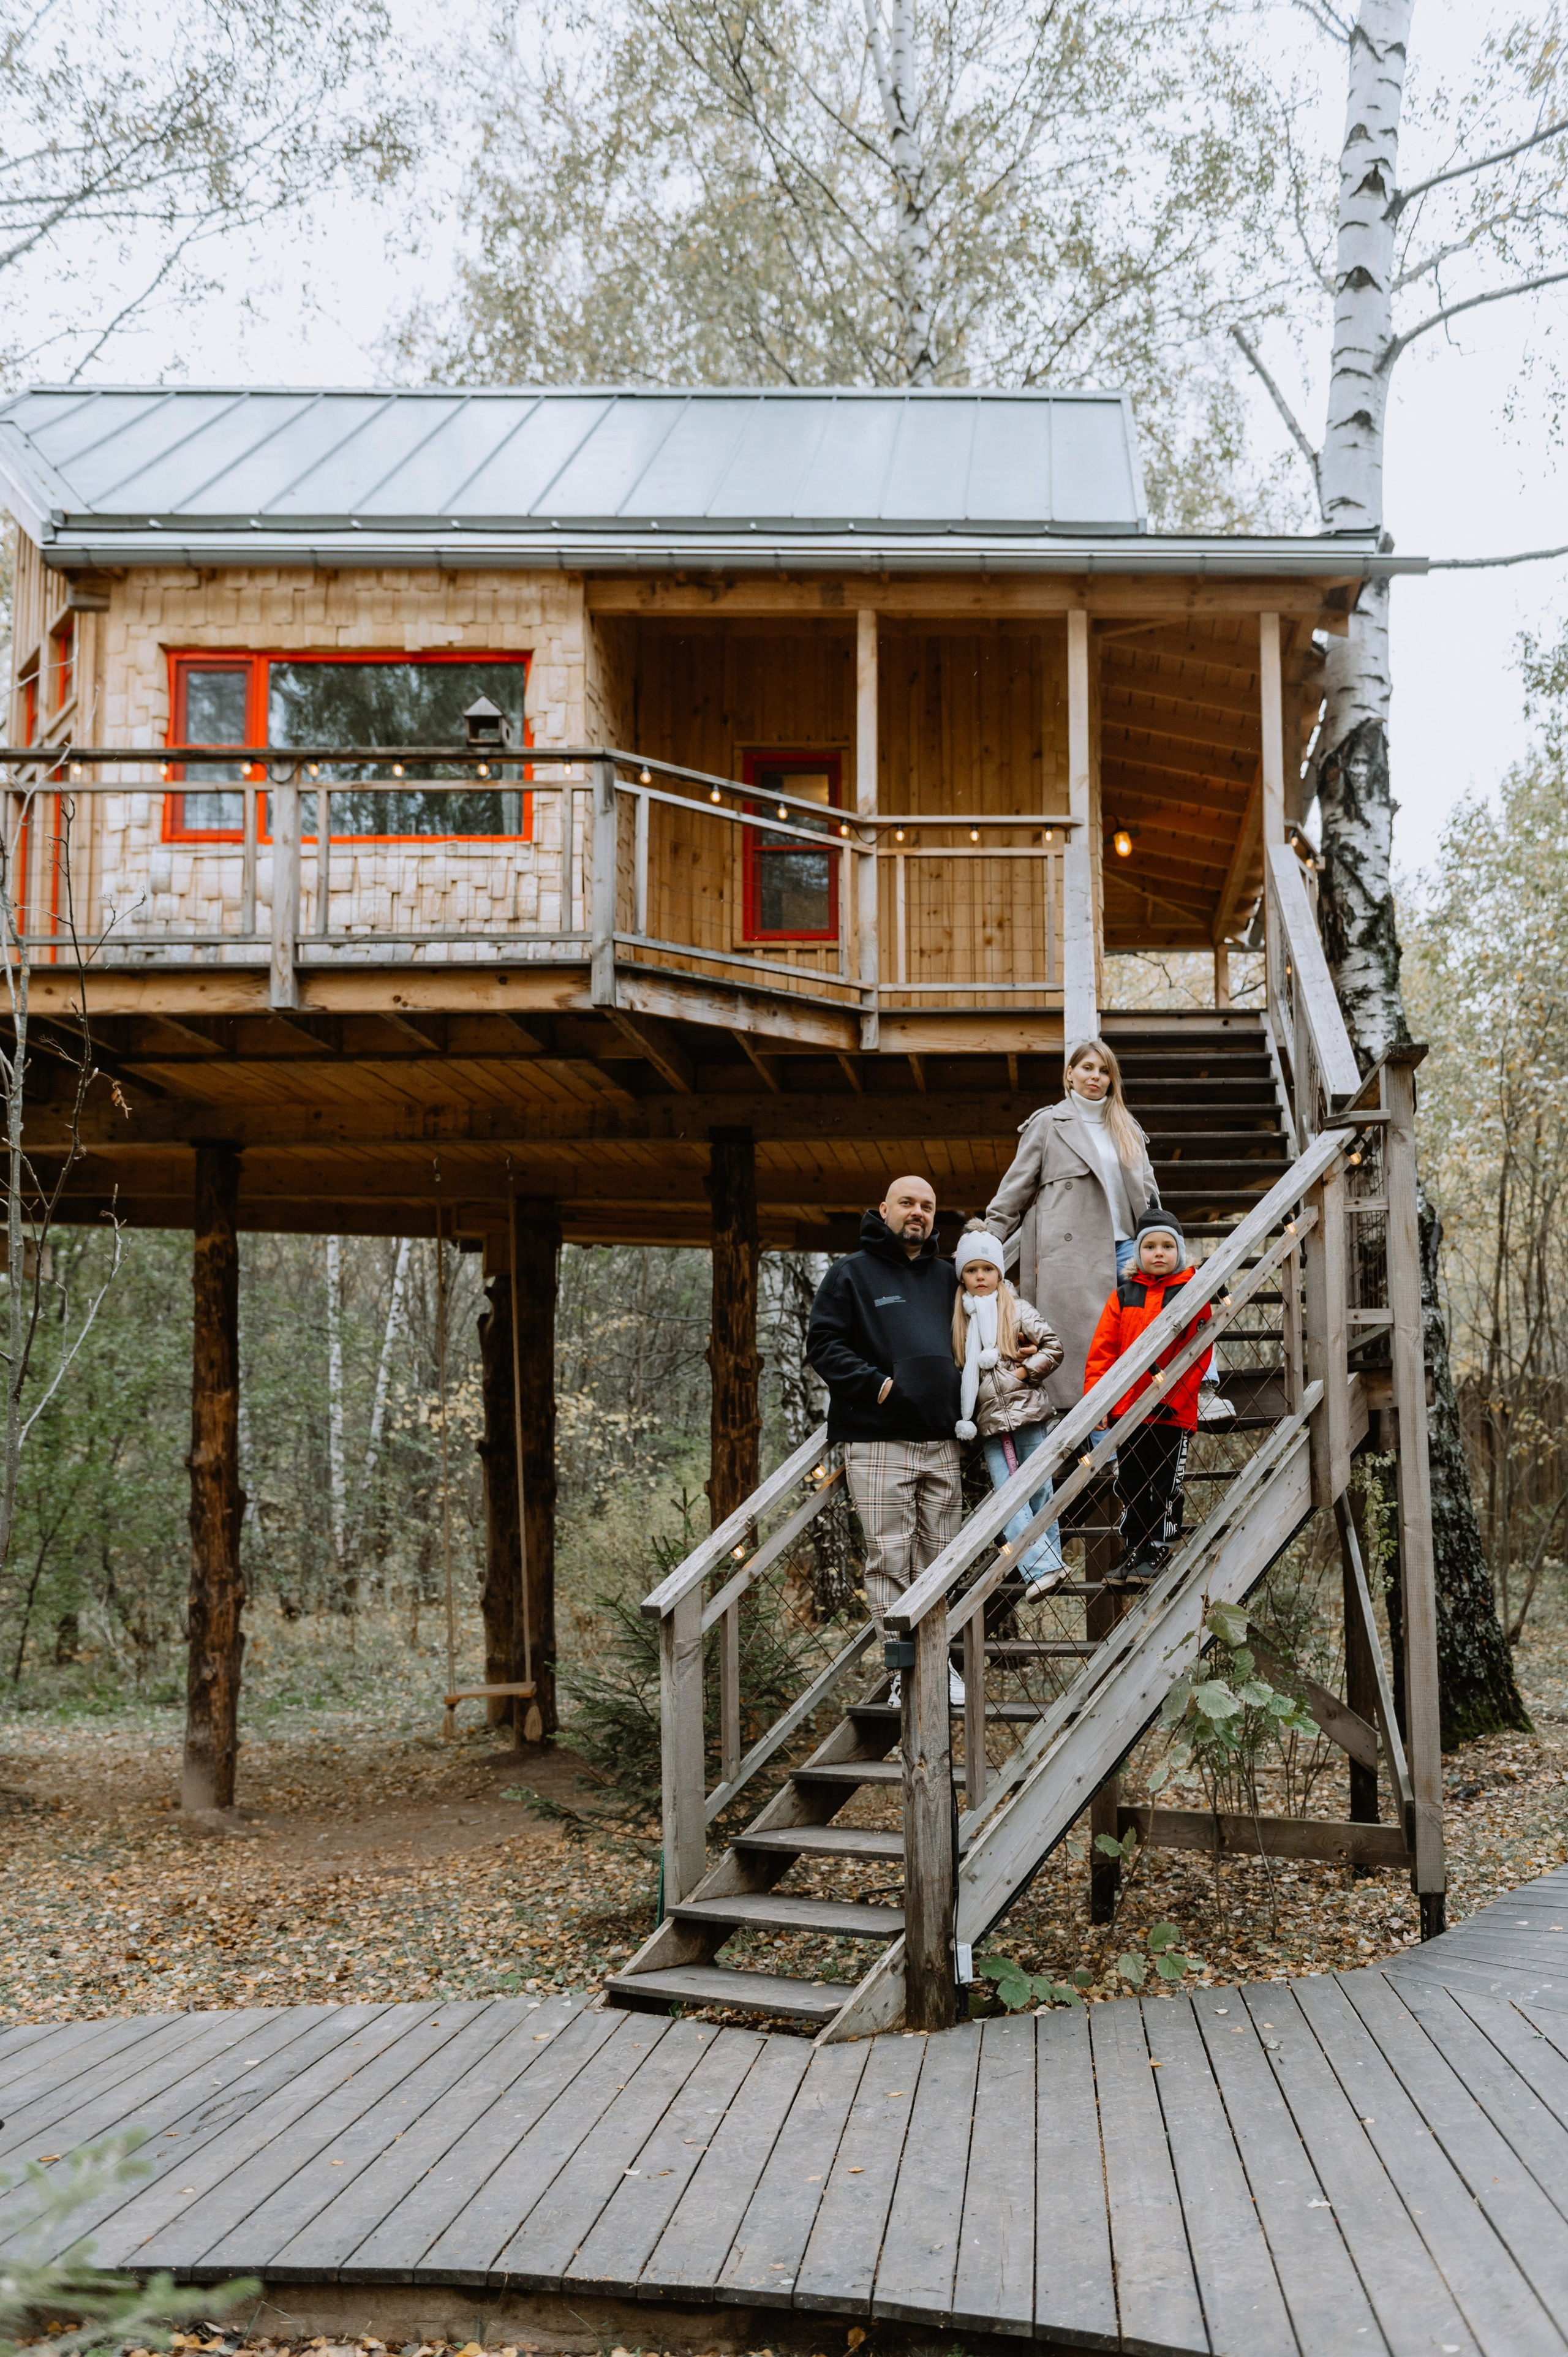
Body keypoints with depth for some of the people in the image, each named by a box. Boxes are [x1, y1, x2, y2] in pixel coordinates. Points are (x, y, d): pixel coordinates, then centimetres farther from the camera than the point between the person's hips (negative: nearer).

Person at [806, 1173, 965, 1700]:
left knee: (938, 1558, 8)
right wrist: (875, 1385, -16)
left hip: (942, 1443, 5)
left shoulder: (946, 1277, 18)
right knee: (889, 1559, -6)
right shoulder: (851, 1273, 3)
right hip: (878, 1443, -4)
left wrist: (963, 1399, 11)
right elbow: (824, 1344, -4)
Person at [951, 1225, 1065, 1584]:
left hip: (1027, 1414, -3)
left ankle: (1050, 1559, 11)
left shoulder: (1018, 1310, 2)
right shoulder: (959, 1319, 11)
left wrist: (1025, 1372, -9)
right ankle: (1043, 1567, -10)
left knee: (1038, 1490, 2)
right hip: (988, 1421, 3)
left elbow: (1053, 1347, -1)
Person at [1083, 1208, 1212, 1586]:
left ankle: (1157, 1553, 14)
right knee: (1131, 1485, 11)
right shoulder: (1124, 1294, 6)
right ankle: (1133, 1551, 21)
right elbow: (1103, 1349, 5)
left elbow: (1196, 1355, -6)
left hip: (1172, 1412, -3)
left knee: (1166, 1485, 4)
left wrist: (1170, 1398, -14)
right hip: (1125, 1409, 3)